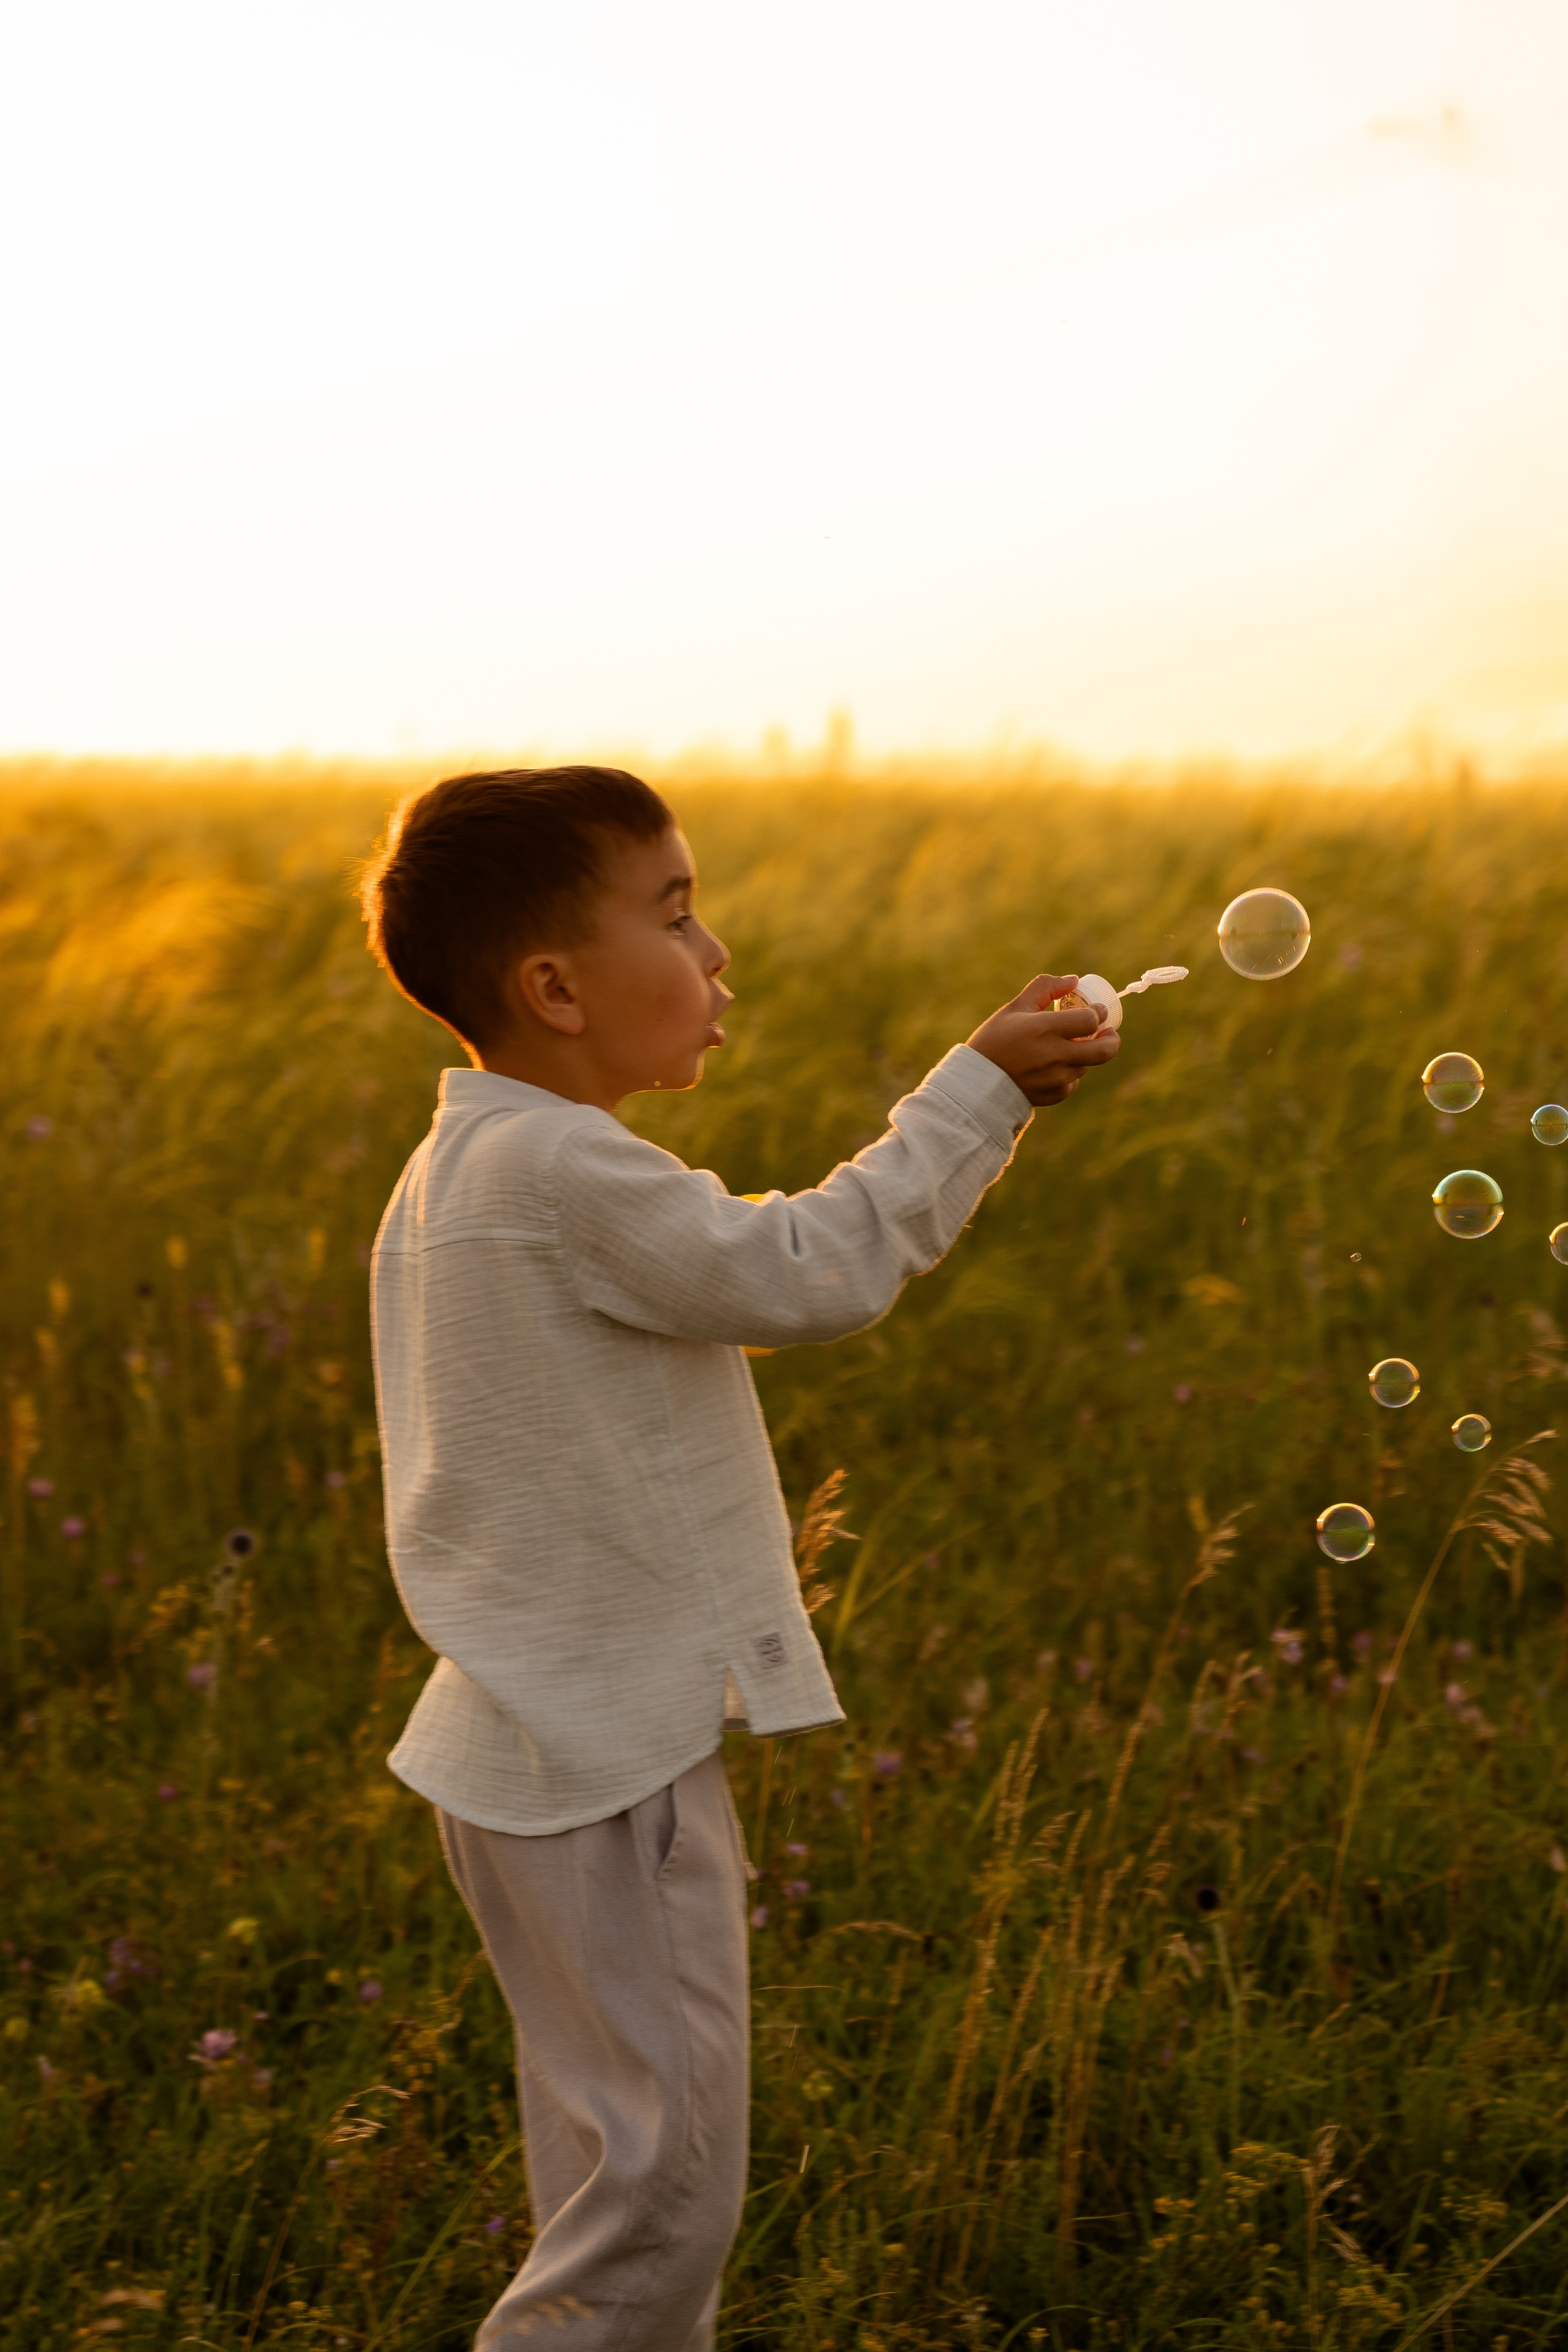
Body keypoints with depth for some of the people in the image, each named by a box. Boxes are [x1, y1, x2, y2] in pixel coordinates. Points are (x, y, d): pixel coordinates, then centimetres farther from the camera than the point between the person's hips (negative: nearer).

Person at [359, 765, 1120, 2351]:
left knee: (616, 2153, 21)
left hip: (542, 1737, 11)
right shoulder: (564, 1170, -21)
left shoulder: (457, 1170, 11)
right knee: (667, 2177, -4)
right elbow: (808, 1270, -21)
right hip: (603, 1765, -10)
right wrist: (982, 1089, -12)